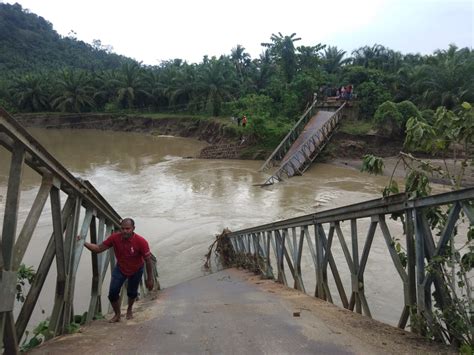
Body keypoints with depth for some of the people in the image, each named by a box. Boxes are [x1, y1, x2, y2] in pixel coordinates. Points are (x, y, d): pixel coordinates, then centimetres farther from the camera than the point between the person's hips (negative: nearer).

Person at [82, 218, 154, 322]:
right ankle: (117, 315, 19)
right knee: (113, 292, -7)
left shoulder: (141, 242, -33)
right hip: (120, 268, 2)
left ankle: (129, 310, 47)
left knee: (132, 292, 13)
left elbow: (148, 260, -24)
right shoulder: (115, 238, -26)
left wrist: (150, 279, -19)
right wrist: (84, 243, -33)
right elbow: (99, 248, -18)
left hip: (136, 270, -2)